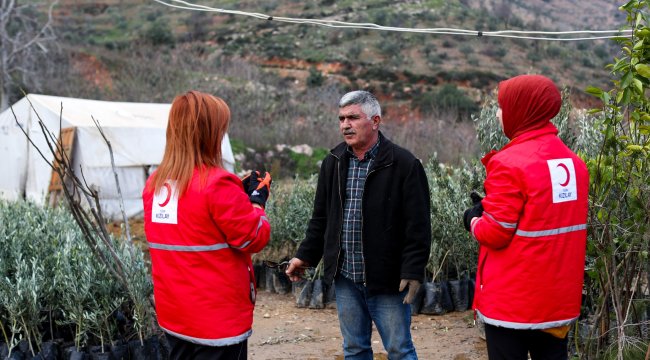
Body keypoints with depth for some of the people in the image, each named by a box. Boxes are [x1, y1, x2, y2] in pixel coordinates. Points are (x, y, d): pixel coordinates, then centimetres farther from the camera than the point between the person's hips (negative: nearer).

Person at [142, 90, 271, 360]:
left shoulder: (154, 183, 4)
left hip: (173, 315, 7)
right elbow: (255, 238, -13)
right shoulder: (217, 185, -19)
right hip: (218, 317, -7)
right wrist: (256, 200, 3)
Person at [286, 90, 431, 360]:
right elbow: (321, 217, 16)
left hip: (386, 279, -5)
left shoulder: (404, 165, -9)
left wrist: (413, 271, -16)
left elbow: (418, 226, -11)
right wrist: (305, 256, 12)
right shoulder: (333, 163, 8)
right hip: (345, 277, 5)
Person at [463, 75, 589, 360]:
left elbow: (494, 233, -18)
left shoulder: (510, 163, -17)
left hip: (513, 299, -7)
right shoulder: (572, 161, 6)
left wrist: (473, 221, 2)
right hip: (559, 296, 7)